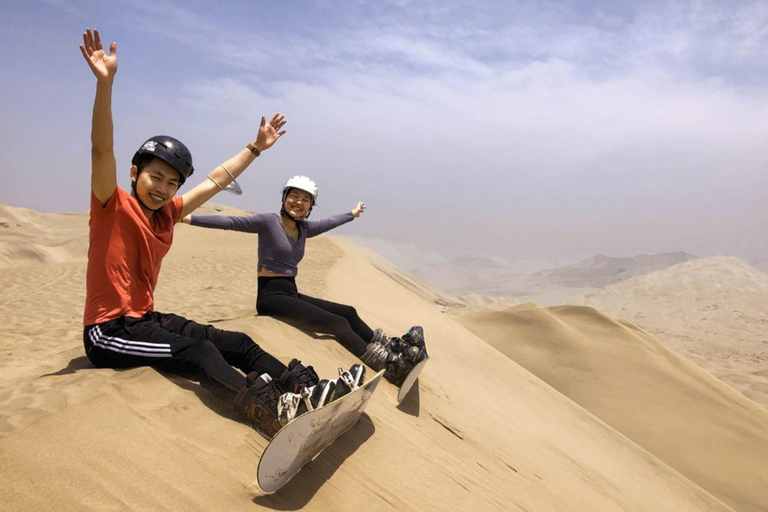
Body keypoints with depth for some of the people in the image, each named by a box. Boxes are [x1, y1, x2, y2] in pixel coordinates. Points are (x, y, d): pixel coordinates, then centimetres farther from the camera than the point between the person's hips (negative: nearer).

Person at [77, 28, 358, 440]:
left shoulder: (168, 213, 10)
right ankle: (265, 409, -51)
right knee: (197, 351, -32)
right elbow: (102, 150, -25)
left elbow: (217, 180, 15)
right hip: (108, 331, -7)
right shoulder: (112, 206, -8)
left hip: (148, 319, 8)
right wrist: (105, 83, -37)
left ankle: (305, 386, -23)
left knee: (238, 344, -10)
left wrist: (256, 147, 19)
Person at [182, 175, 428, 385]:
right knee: (338, 323, -17)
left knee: (349, 313, 8)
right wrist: (190, 218, -23)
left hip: (291, 294, 8)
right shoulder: (268, 221, -8)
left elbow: (328, 223, 30)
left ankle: (394, 348, 16)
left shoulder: (304, 228, 12)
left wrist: (352, 214, 46)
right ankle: (390, 367, -11)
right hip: (270, 294, -8)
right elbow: (230, 222, -15)